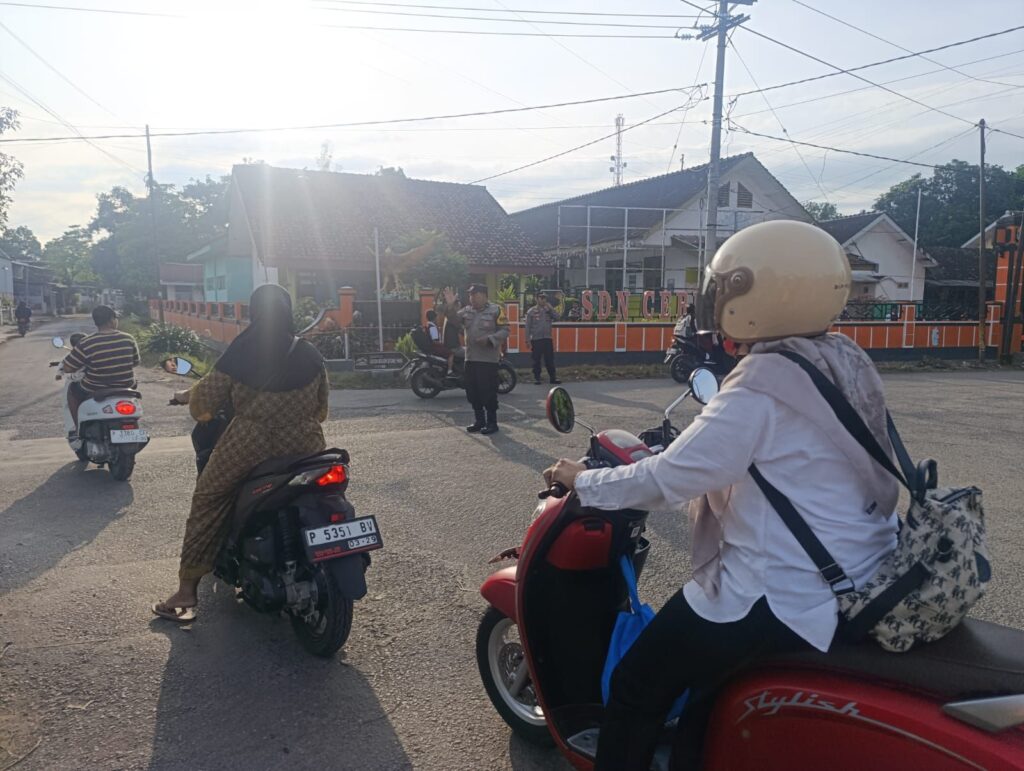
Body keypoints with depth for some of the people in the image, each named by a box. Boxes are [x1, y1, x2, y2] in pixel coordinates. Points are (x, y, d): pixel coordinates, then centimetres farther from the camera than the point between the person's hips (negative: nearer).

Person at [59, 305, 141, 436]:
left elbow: (66, 368, -12)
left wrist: (83, 365, 9)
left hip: (95, 391, -2)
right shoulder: (129, 339, -8)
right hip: (125, 388, 2)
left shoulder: (86, 343, -16)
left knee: (72, 389, 27)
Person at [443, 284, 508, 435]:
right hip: (471, 358, 7)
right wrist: (451, 306, -12)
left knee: (488, 392, -5)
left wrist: (489, 339, -19)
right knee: (472, 392, 10)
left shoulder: (495, 311, -5)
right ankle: (479, 420, 22)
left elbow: (504, 331, -7)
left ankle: (492, 422, 5)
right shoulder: (467, 311, 13)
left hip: (488, 359, -6)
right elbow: (454, 319, 3)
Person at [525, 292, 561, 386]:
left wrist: (550, 308, -10)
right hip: (536, 339, -2)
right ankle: (537, 378, 10)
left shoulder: (549, 310, 9)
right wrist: (528, 340, -6)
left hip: (547, 339, 2)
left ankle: (553, 377, 7)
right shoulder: (531, 311, 0)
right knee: (536, 360, 3)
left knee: (550, 360, 3)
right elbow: (528, 327, -1)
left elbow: (558, 317, -5)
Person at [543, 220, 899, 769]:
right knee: (704, 685, 26)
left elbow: (668, 478, -20)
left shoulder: (763, 384, -22)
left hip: (782, 597, -9)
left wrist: (582, 482, -5)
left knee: (638, 688, 6)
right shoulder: (842, 361, 6)